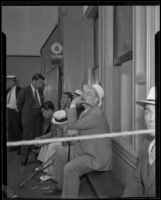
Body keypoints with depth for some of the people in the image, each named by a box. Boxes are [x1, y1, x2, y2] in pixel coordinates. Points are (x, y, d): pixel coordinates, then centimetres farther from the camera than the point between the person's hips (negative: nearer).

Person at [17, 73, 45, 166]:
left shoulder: (40, 91, 9)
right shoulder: (25, 90, -6)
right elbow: (19, 104, 0)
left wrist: (41, 114, 7)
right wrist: (26, 113, 6)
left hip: (38, 117, 5)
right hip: (28, 118, -5)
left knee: (38, 137, 7)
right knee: (28, 138, -2)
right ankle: (24, 159, 7)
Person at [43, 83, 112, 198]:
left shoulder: (96, 114, -25)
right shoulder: (87, 111, 8)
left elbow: (72, 125, -28)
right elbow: (77, 126, 19)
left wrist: (73, 105, -19)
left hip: (97, 157, -11)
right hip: (85, 150, 11)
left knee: (70, 168, -30)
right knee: (61, 152, 19)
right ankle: (60, 186, 33)